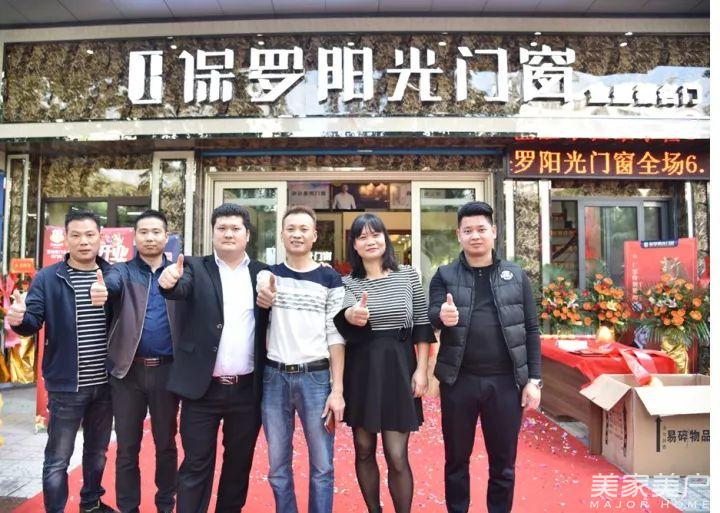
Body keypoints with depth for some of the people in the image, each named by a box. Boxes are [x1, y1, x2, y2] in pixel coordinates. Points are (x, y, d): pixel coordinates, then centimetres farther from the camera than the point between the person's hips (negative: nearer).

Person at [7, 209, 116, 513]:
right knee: (58, 460, 8)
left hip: (105, 383, 3)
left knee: (98, 452, 21)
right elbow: (34, 322, -11)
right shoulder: (47, 278, -3)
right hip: (67, 385, -3)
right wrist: (19, 319, -30)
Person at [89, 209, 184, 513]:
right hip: (129, 369, 0)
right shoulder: (124, 271, 2)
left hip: (167, 370, 0)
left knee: (166, 443, 13)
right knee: (127, 446, 11)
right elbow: (111, 282, -21)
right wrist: (100, 289, -42)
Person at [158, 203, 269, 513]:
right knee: (196, 465, 8)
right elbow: (181, 288, -19)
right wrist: (169, 281, -39)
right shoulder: (196, 268, 1)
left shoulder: (264, 273, 5)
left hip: (248, 389, 2)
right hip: (203, 387, -2)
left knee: (239, 463, 16)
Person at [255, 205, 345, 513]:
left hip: (316, 377, -2)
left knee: (322, 466, 6)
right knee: (278, 466, 12)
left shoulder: (330, 279, 1)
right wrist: (263, 298, -28)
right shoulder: (267, 275, 8)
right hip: (274, 377, 2)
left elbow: (335, 335, -1)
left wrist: (337, 389, -7)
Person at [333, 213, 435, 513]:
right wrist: (353, 315, -42)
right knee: (364, 450, 12)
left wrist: (422, 369, -3)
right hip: (361, 370, 2)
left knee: (397, 456, 0)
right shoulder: (347, 282, 2)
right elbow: (343, 315, -19)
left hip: (399, 368, -1)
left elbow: (422, 326, 4)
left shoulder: (408, 276, 2)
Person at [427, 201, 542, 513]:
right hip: (459, 381, 0)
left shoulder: (516, 276, 4)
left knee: (503, 462, 14)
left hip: (506, 381, 1)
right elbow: (431, 315, -11)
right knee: (457, 458, 14)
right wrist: (442, 315, -35)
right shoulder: (444, 276, 2)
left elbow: (531, 330, 4)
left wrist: (534, 379, -1)